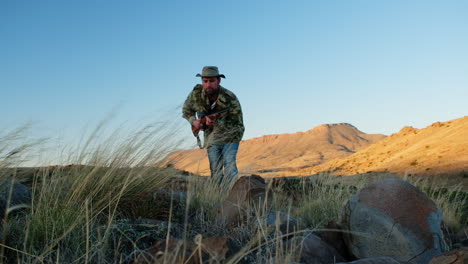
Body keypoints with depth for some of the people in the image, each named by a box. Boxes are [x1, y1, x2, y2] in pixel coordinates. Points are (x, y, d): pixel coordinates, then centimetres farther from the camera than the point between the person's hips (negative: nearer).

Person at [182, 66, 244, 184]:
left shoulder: (230, 99, -23)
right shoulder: (196, 93, -13)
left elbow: (238, 127, -20)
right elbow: (186, 110, 7)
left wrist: (217, 123, -35)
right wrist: (193, 121, -14)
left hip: (229, 136, -3)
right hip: (211, 137, 3)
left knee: (229, 163, -21)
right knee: (215, 170, -2)